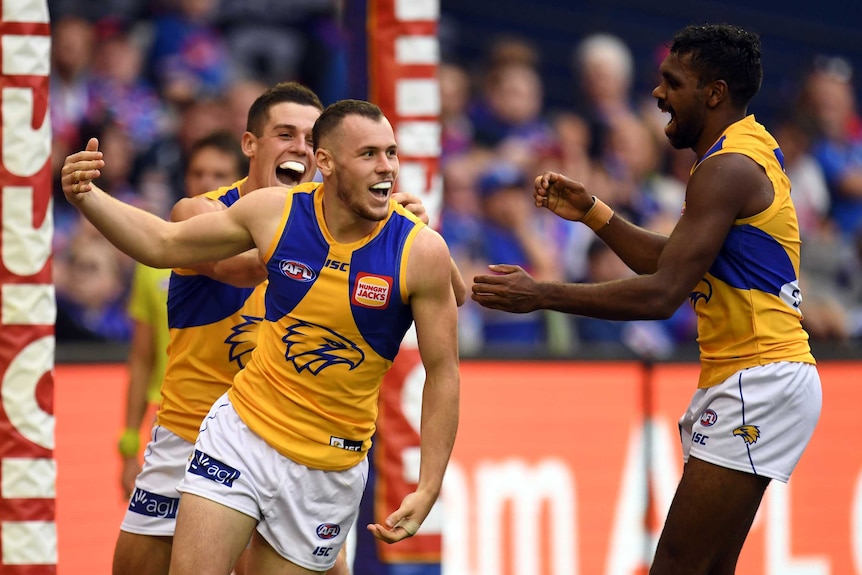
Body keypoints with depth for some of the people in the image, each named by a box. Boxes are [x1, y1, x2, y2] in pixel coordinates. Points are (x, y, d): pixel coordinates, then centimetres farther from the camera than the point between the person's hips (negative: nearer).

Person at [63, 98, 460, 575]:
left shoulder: (420, 250, -13)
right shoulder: (275, 212, -7)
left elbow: (442, 374, -5)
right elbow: (164, 244, 7)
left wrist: (428, 489, -10)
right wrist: (86, 197, -8)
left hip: (328, 470, -1)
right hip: (242, 430, 1)